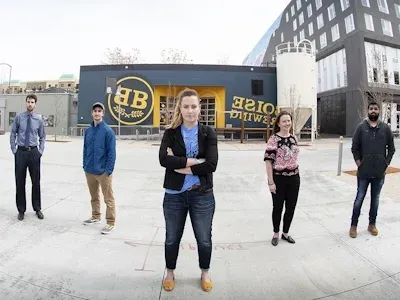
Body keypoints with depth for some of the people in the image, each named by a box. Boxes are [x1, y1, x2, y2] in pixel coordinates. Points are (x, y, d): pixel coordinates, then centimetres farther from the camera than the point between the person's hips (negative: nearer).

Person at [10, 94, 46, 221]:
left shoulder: (39, 119, 2)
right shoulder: (18, 117, 0)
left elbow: (42, 137, 10)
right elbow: (13, 134, 6)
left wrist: (41, 151, 2)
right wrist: (14, 150, 0)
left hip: (34, 152, 1)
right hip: (21, 152, 0)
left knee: (36, 181, 7)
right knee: (20, 182, 6)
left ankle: (37, 208, 20)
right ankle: (21, 210, 19)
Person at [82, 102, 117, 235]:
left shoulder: (108, 131, -10)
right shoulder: (88, 131, 7)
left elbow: (111, 152, -12)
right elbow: (85, 149, 13)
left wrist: (109, 170, -15)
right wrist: (85, 165, 8)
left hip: (103, 172, -6)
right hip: (89, 171, 6)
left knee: (108, 198, 2)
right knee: (94, 196, 20)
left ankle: (110, 223, 12)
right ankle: (95, 217, 37)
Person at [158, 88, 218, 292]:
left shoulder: (208, 133, -3)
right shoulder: (171, 133, -1)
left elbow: (211, 165, -16)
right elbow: (163, 159, -18)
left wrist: (180, 165, -16)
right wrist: (195, 161, -21)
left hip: (202, 195, 0)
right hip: (174, 194, 1)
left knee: (204, 238, 16)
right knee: (172, 238, 18)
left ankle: (205, 273, 42)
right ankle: (170, 273, 43)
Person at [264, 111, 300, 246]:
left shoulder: (294, 137, 5)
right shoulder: (274, 139, -14)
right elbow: (268, 161, -16)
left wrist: (296, 174, 16)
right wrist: (271, 182, -17)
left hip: (294, 178, 5)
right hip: (279, 178, -5)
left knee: (291, 207, 14)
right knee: (278, 207, 10)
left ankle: (285, 233, 35)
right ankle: (276, 234, 31)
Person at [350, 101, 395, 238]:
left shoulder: (385, 128, 2)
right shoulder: (361, 127, -3)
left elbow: (391, 148, 8)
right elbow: (354, 147, -1)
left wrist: (386, 162, 0)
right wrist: (358, 161, -8)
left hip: (380, 172, 2)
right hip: (364, 171, -2)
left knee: (375, 199, 14)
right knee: (359, 198, 6)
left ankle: (372, 224, 28)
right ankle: (353, 225, 17)